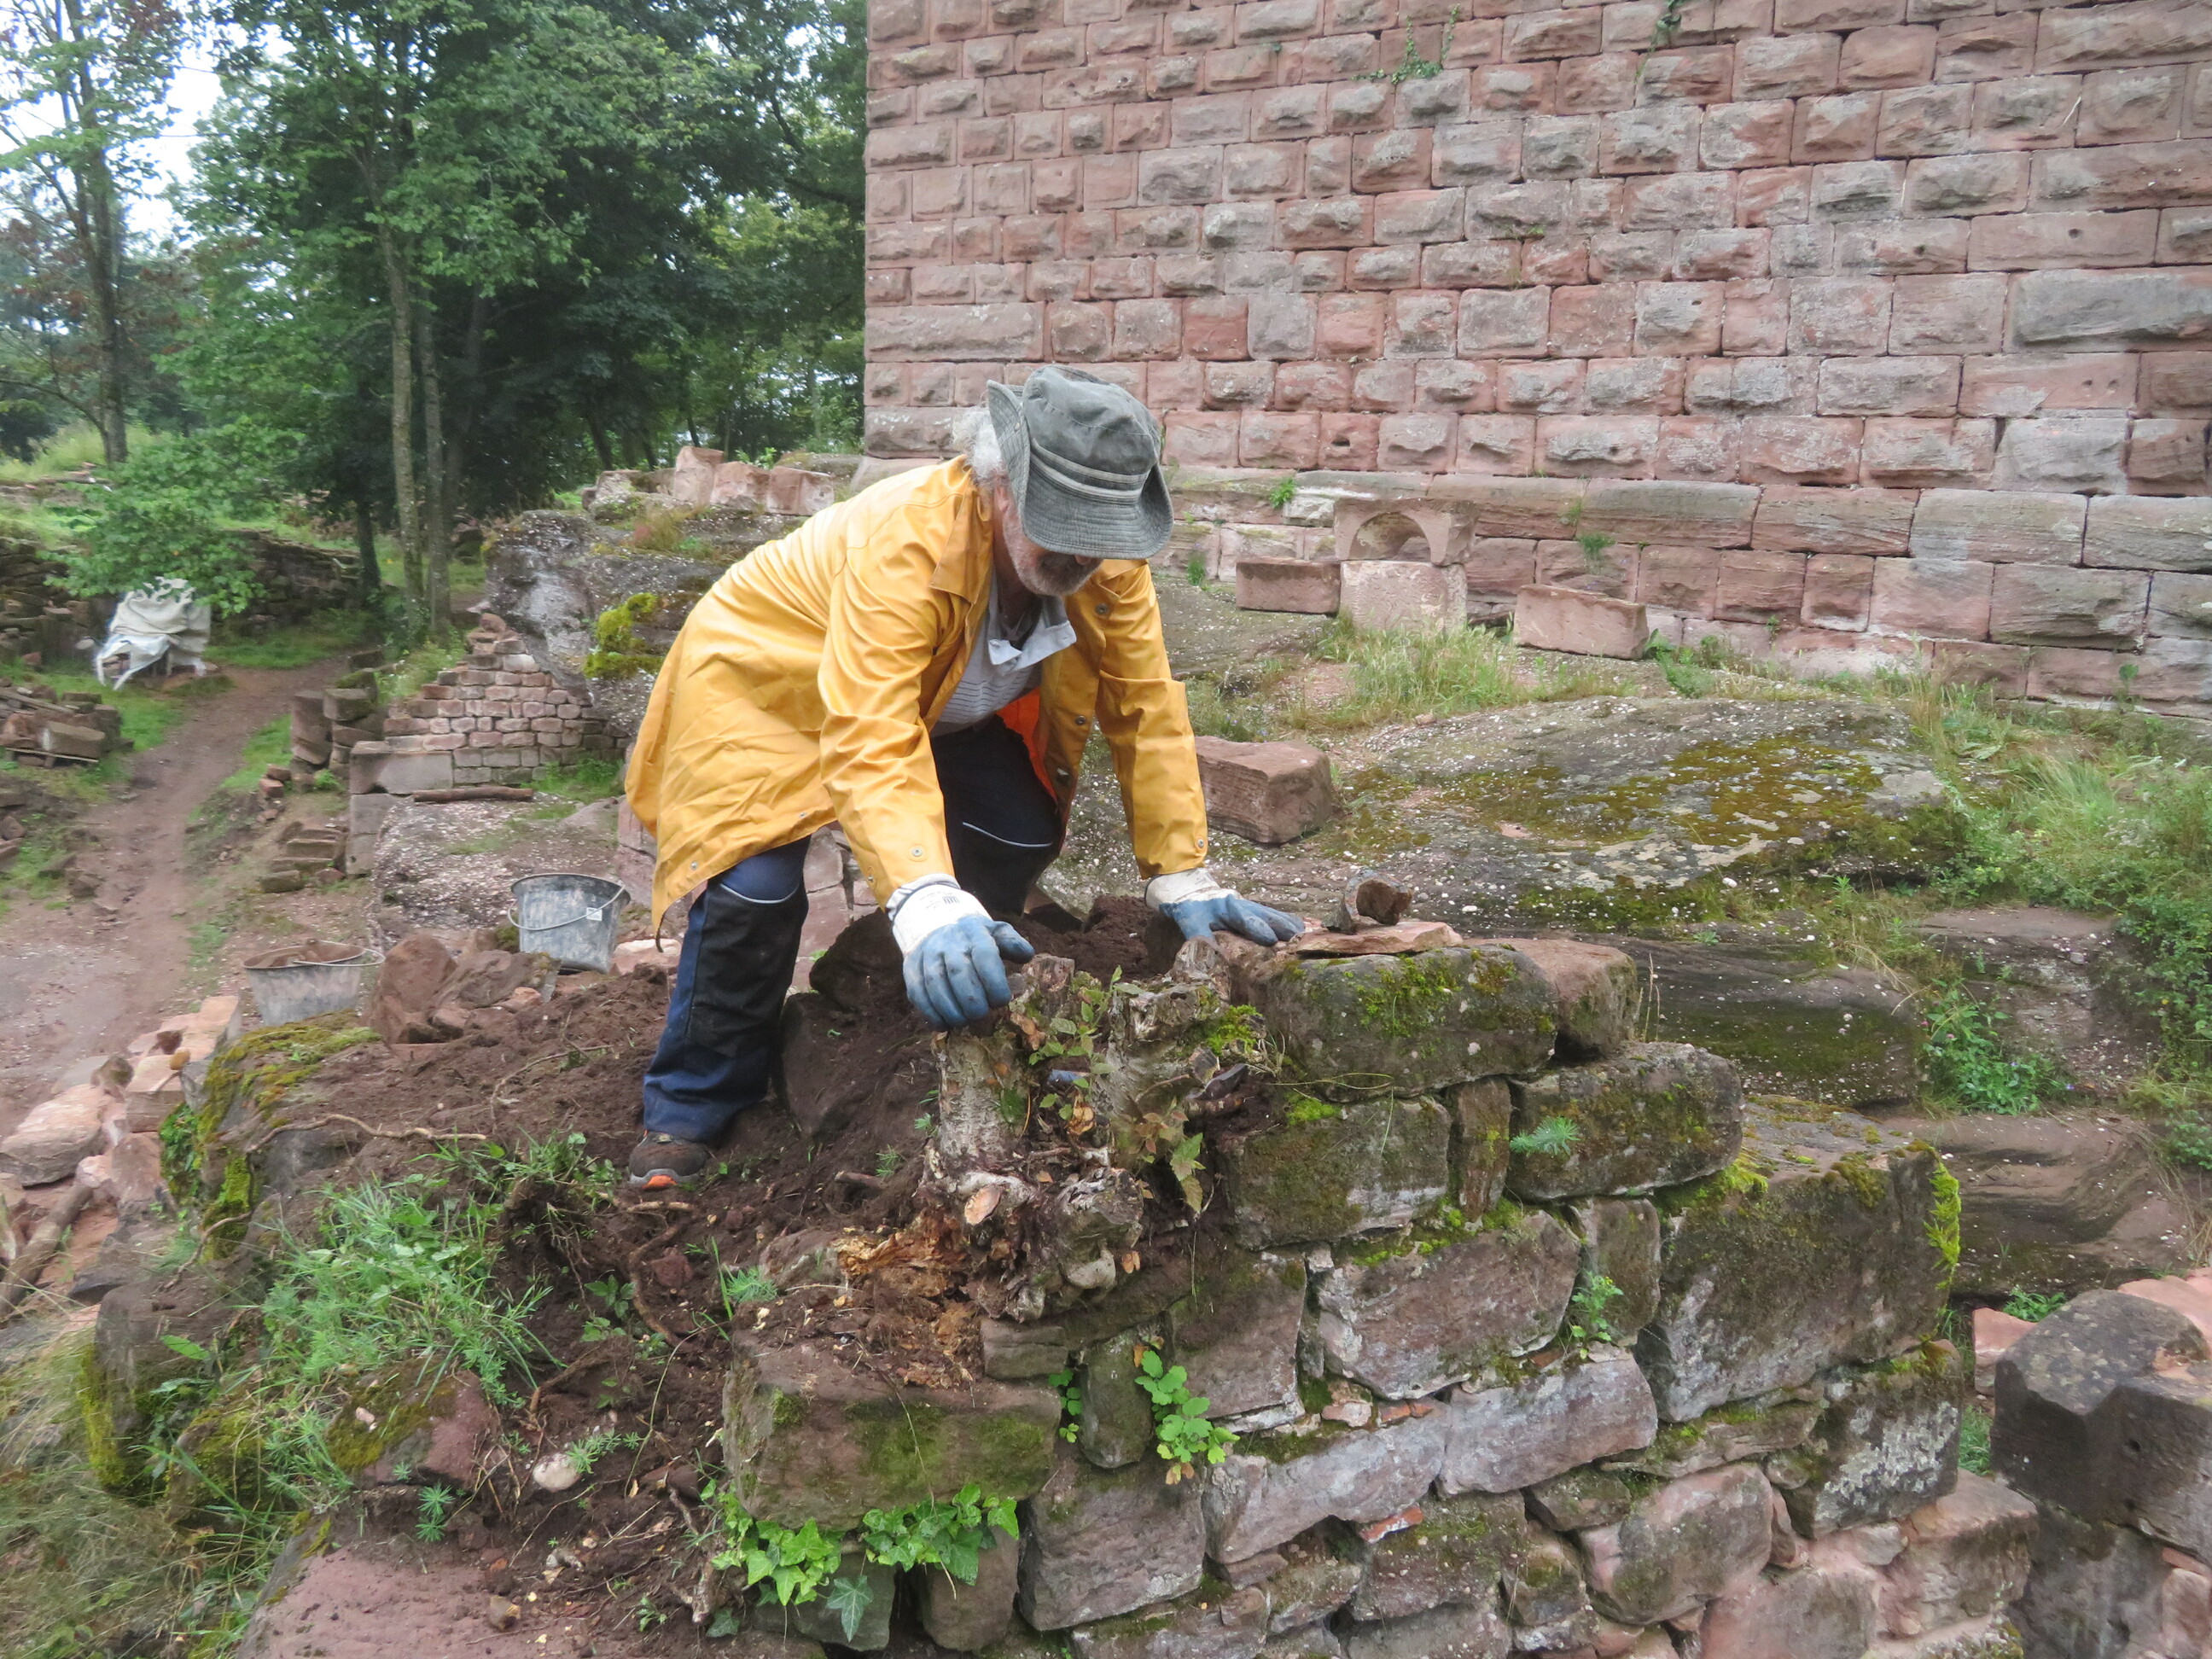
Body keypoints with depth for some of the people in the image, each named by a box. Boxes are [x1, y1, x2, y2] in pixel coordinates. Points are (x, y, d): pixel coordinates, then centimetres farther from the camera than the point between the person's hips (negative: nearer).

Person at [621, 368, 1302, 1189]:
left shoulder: (1109, 556, -23)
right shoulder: (906, 538, -42)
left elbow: (1146, 710, -16)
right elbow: (871, 741, -51)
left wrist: (1184, 883, -19)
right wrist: (926, 904, -64)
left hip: (947, 704, 6)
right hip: (769, 677, -5)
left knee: (1019, 840, -14)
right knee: (756, 889, -22)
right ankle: (689, 1113, -1)